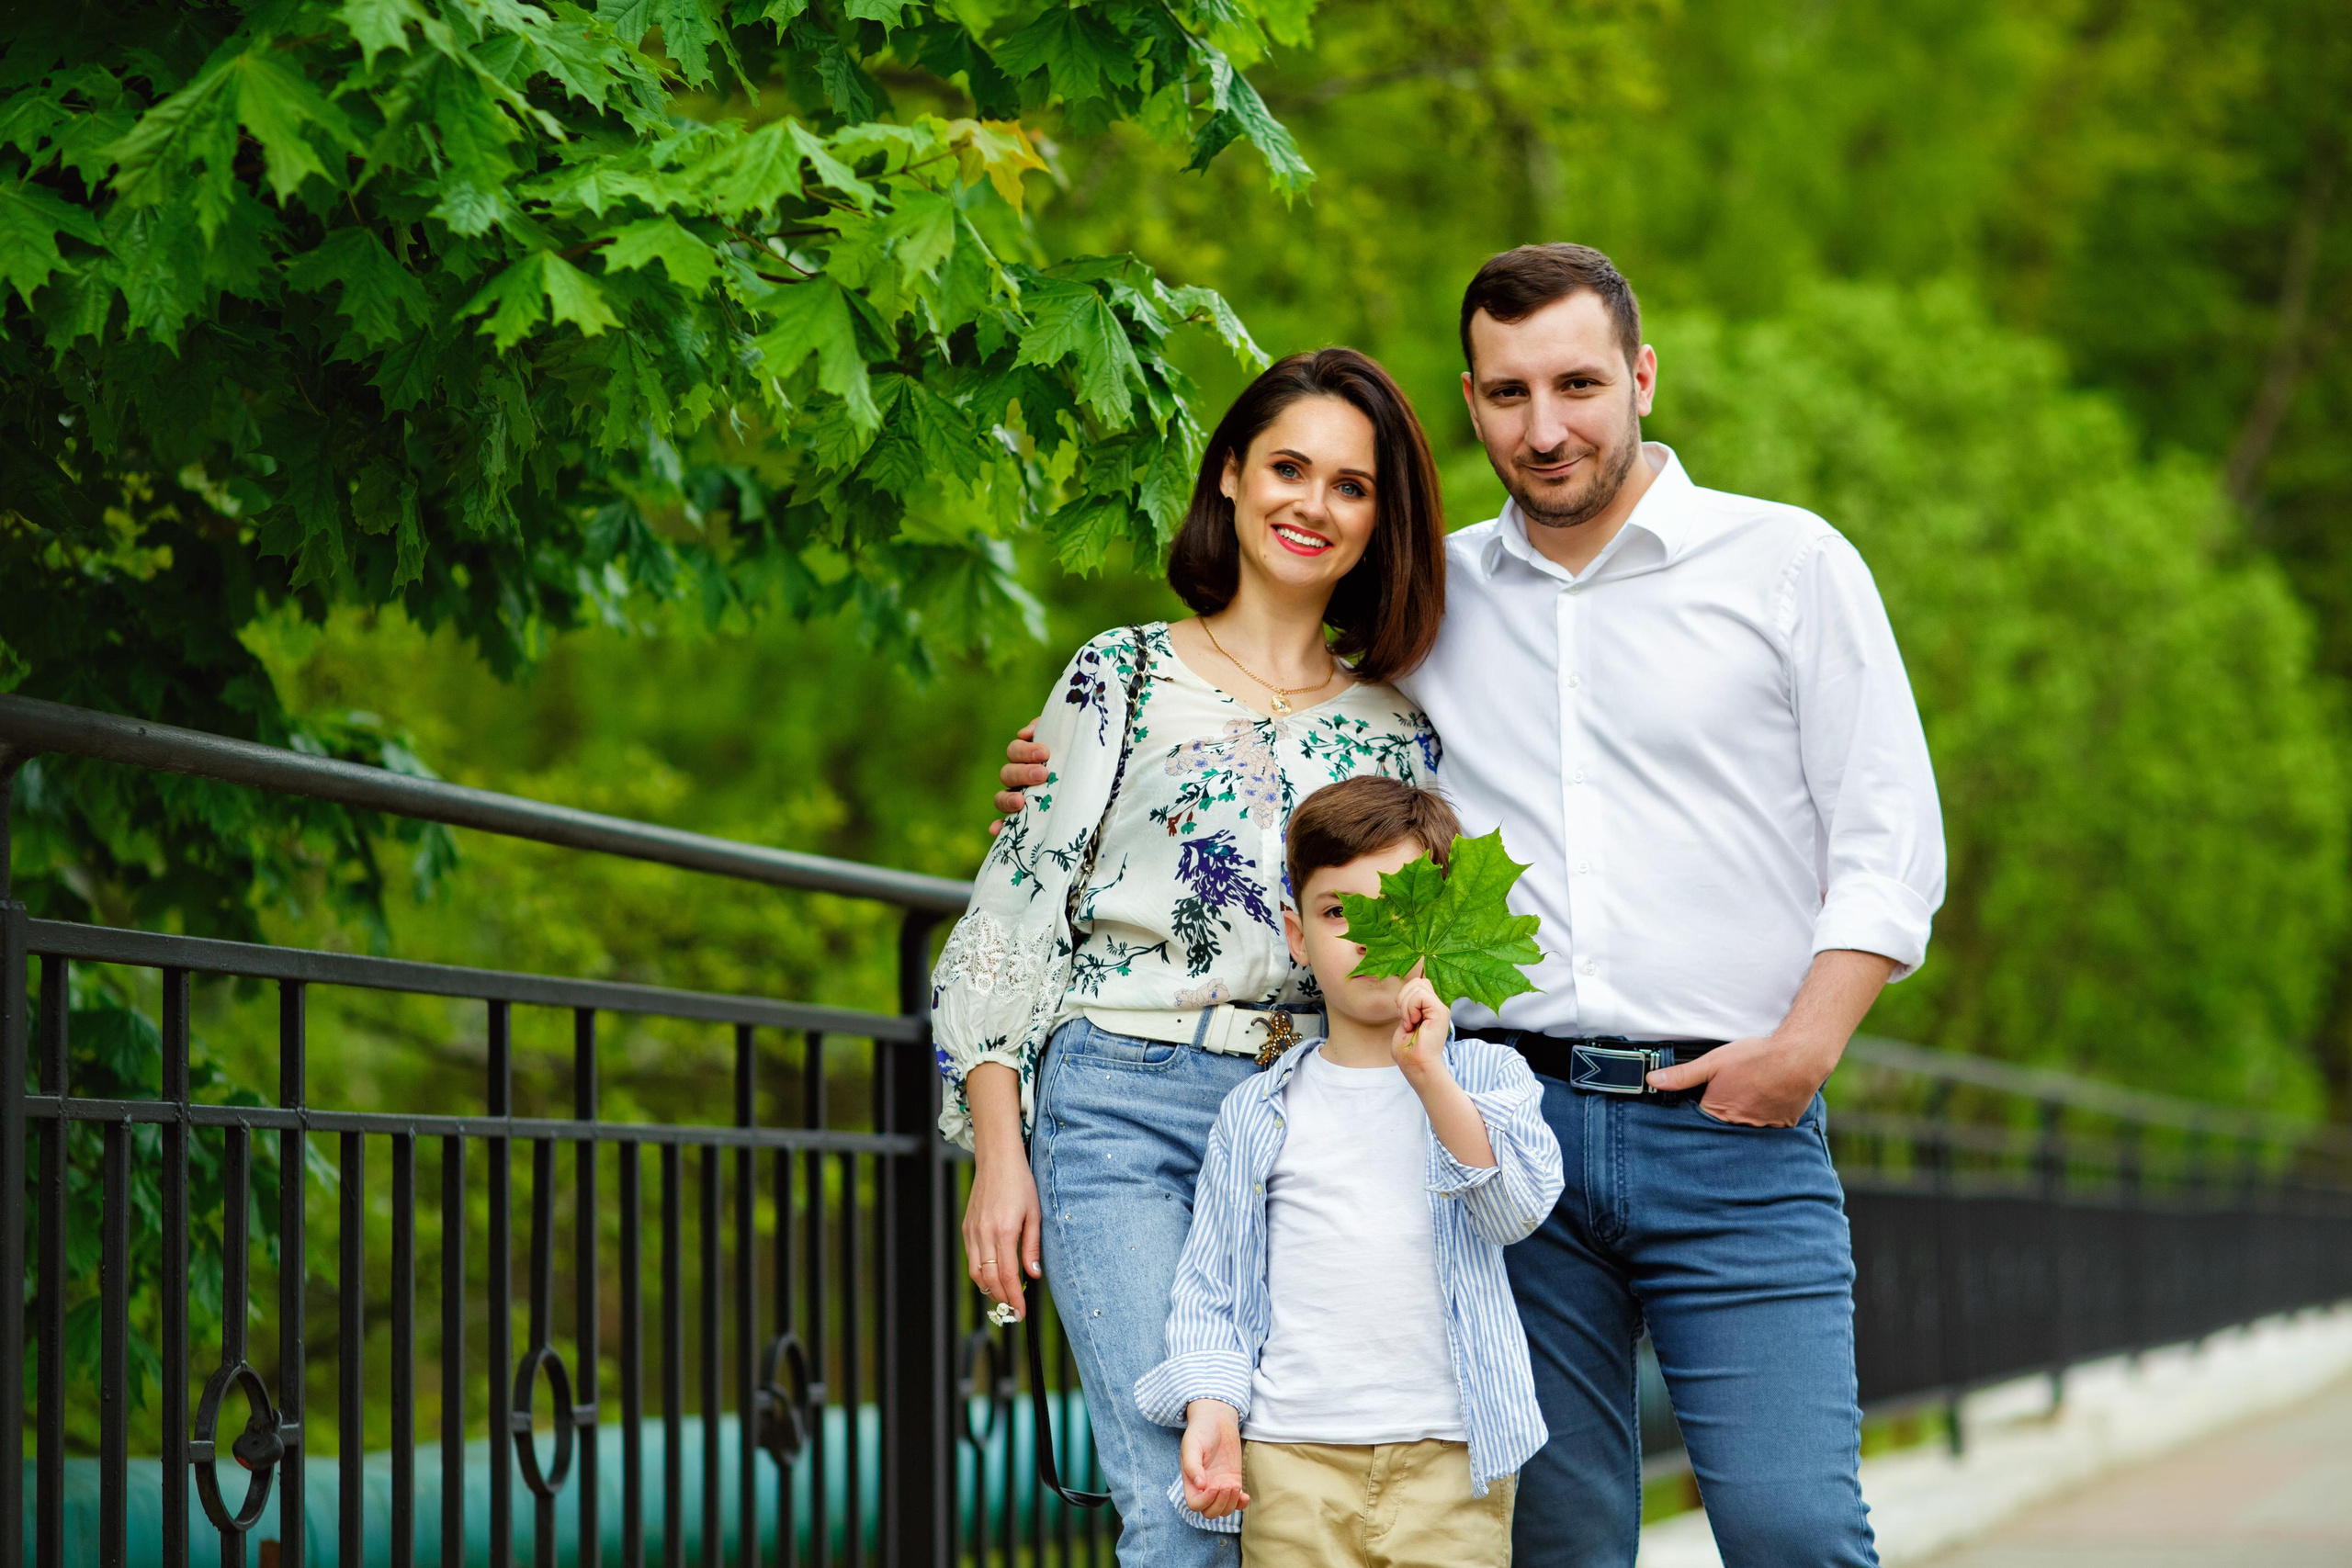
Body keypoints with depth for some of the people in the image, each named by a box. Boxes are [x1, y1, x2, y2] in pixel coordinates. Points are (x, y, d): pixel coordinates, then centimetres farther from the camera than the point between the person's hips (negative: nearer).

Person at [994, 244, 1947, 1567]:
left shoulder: (1790, 566, 4)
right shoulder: (1435, 598, 13)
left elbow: (1889, 847, 2)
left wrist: (1804, 1048, -11)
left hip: (1733, 1124, -3)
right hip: (1507, 1122, 3)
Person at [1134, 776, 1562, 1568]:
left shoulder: (1486, 1075, 7)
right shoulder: (1257, 1114, 10)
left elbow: (1520, 1205, -11)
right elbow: (1211, 1287, 11)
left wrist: (1429, 1077, -21)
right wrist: (1211, 1406, -6)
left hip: (1449, 1455, -1)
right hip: (1292, 1456, 1)